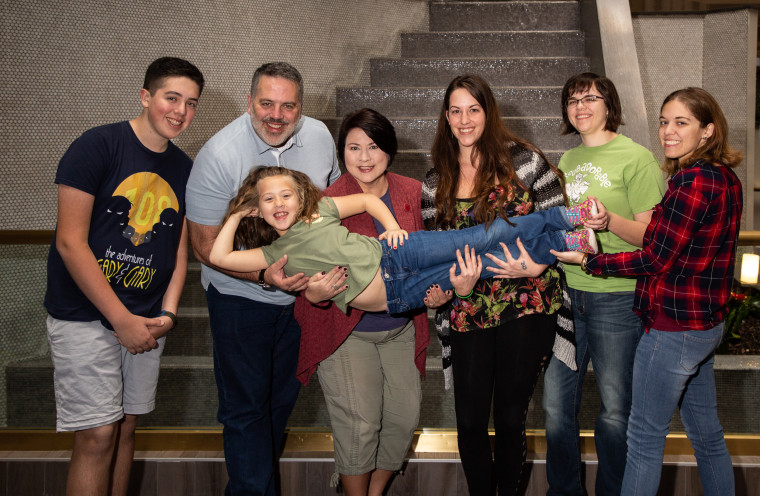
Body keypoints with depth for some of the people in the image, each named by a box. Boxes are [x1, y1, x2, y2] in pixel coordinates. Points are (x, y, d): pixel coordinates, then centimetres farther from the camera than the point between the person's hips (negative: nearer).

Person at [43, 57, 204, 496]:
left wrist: (167, 313, -2)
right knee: (98, 435, -5)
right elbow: (70, 243, -15)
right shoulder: (97, 146, -10)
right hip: (86, 314, -5)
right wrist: (122, 320, -15)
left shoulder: (184, 168, 8)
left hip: (146, 321, 6)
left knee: (126, 428, 13)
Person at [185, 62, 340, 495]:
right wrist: (264, 276, -31)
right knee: (246, 405, 3)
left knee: (285, 394, 21)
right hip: (241, 297, -5)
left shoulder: (319, 136, -7)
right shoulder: (219, 155, -22)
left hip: (302, 293, 5)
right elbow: (207, 245, -19)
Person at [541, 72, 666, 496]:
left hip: (616, 295, -5)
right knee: (557, 401, 9)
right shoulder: (567, 160, 14)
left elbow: (650, 234, -9)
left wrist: (609, 221, -24)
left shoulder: (636, 157, -4)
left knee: (615, 407, 5)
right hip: (564, 290, 5)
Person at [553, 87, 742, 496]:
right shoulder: (724, 178, 8)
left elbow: (654, 259, -20)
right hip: (706, 323, 10)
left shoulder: (693, 181, -21)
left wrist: (587, 260, -11)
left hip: (673, 327, -10)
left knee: (645, 437, 4)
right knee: (705, 431, 21)